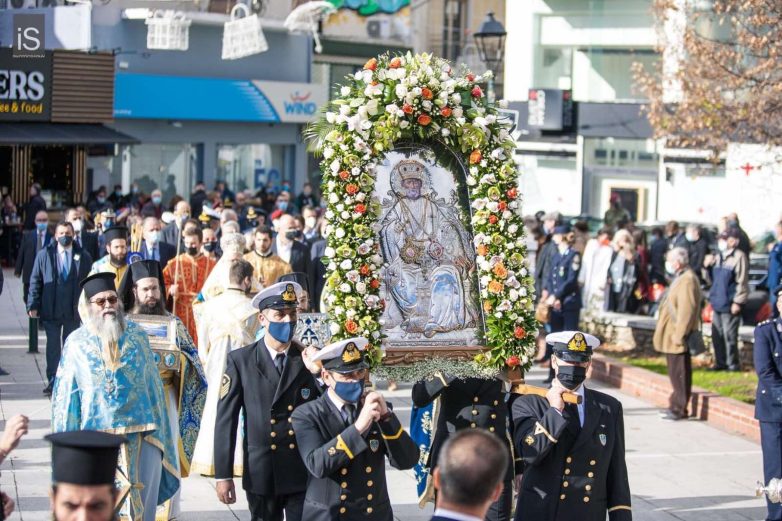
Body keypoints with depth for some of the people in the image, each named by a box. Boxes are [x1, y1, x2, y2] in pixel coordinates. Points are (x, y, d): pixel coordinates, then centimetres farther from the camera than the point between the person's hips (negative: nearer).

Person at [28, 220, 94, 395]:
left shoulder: (83, 257, 2)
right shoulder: (44, 255, 3)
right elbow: (35, 282, 3)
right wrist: (33, 305, -3)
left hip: (73, 310, 0)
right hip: (50, 309, 0)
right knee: (53, 346, 2)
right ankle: (52, 381, 7)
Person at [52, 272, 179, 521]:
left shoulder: (137, 335, 4)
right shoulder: (76, 343, 1)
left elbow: (153, 385, 7)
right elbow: (64, 398, 3)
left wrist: (156, 434, 6)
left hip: (140, 438, 1)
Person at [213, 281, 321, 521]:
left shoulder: (309, 360, 2)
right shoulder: (240, 360, -2)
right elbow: (226, 419, -3)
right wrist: (223, 474, -6)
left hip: (304, 473, 1)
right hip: (260, 473, 0)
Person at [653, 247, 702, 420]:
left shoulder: (687, 281, -18)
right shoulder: (680, 278, 16)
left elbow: (687, 310, -23)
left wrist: (679, 334, -24)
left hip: (678, 337, -10)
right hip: (672, 336, 10)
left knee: (679, 373, -5)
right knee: (675, 372, 15)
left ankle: (679, 409, 0)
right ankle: (676, 405, 23)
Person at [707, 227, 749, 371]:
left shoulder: (738, 257, -12)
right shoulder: (719, 257, 14)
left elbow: (742, 282, -15)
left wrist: (737, 302, -17)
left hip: (729, 305, -8)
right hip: (717, 303, 8)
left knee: (729, 335, -4)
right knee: (717, 335, 12)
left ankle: (733, 363, 6)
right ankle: (720, 362, 21)